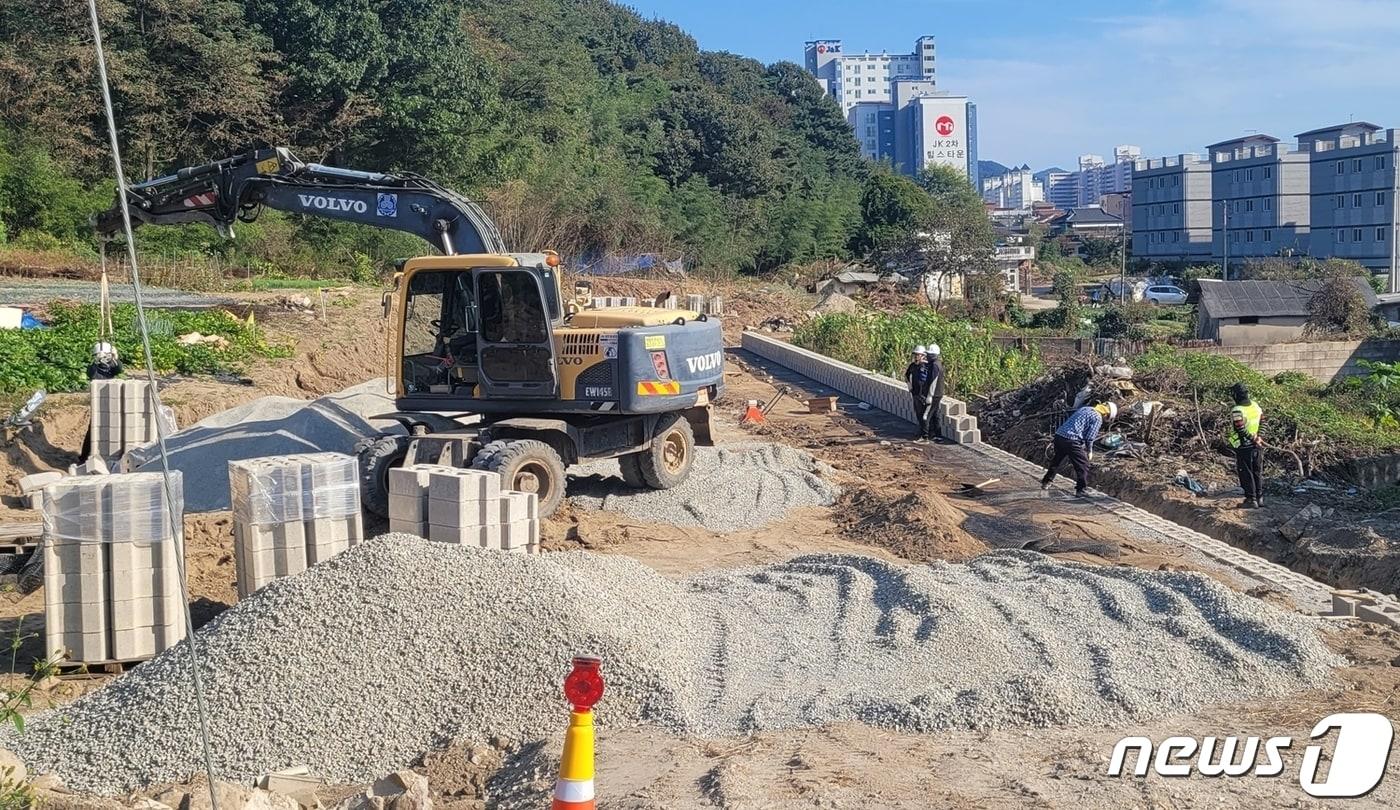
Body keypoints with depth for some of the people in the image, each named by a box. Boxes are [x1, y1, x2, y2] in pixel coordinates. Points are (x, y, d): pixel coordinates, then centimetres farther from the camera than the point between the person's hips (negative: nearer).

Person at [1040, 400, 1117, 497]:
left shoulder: (1085, 409, 19)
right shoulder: (1098, 418, -4)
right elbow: (1090, 437, -6)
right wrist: (1090, 451, 10)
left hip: (1059, 435, 8)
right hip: (1072, 441, -8)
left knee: (1057, 461, 28)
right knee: (1083, 465, 7)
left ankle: (1046, 483, 39)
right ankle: (1081, 490, 9)